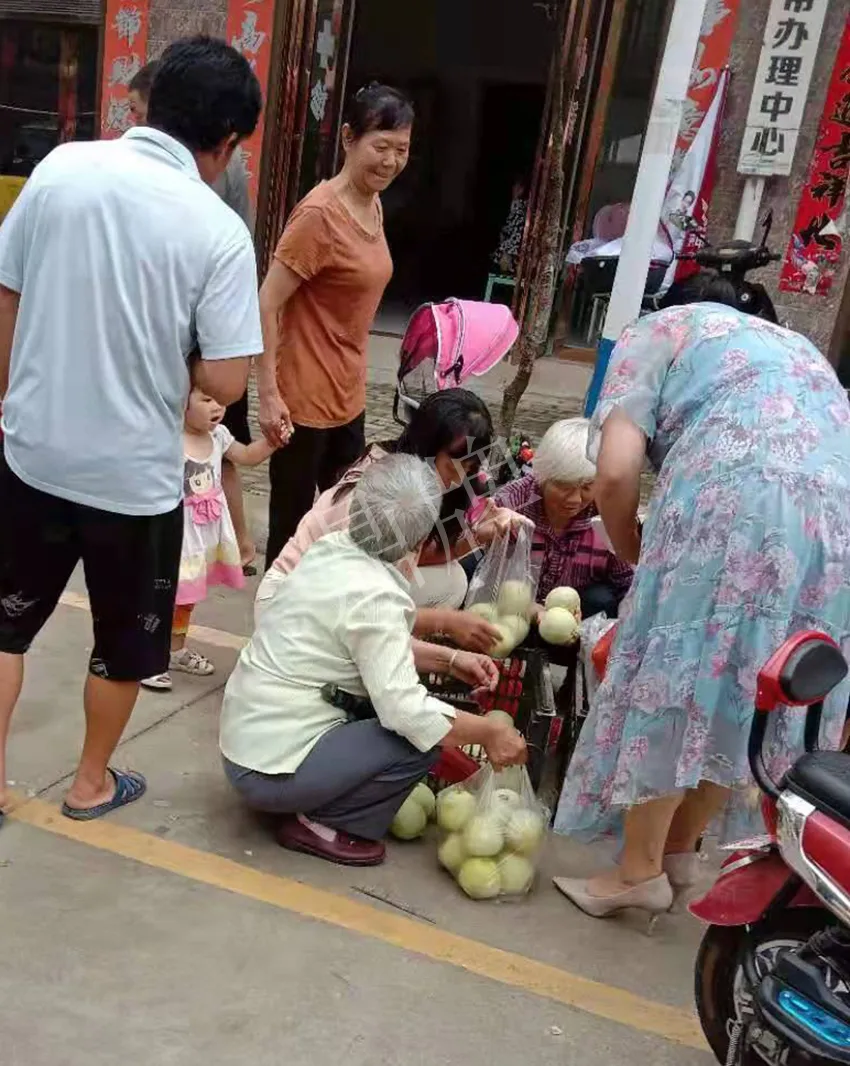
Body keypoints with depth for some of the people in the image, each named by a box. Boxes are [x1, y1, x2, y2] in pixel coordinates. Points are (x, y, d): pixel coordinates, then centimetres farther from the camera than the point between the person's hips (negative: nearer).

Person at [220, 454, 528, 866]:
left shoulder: (333, 549, 1)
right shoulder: (375, 596, -24)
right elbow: (405, 711, -27)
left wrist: (450, 659, 7)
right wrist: (489, 731, -14)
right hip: (270, 768, -8)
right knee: (423, 736, -12)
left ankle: (316, 802, 14)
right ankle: (319, 824, 0)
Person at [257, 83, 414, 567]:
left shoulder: (373, 206, 7)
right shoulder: (320, 213, -18)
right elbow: (267, 304, -19)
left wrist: (353, 378, 18)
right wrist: (269, 393, -22)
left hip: (347, 395, 9)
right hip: (304, 398, -9)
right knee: (292, 523, 5)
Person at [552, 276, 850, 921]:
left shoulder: (657, 332, 20)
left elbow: (616, 474, 3)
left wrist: (636, 556, 20)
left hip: (732, 505, -6)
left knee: (672, 681, 7)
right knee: (760, 699, 17)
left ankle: (639, 870, 17)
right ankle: (682, 850, 32)